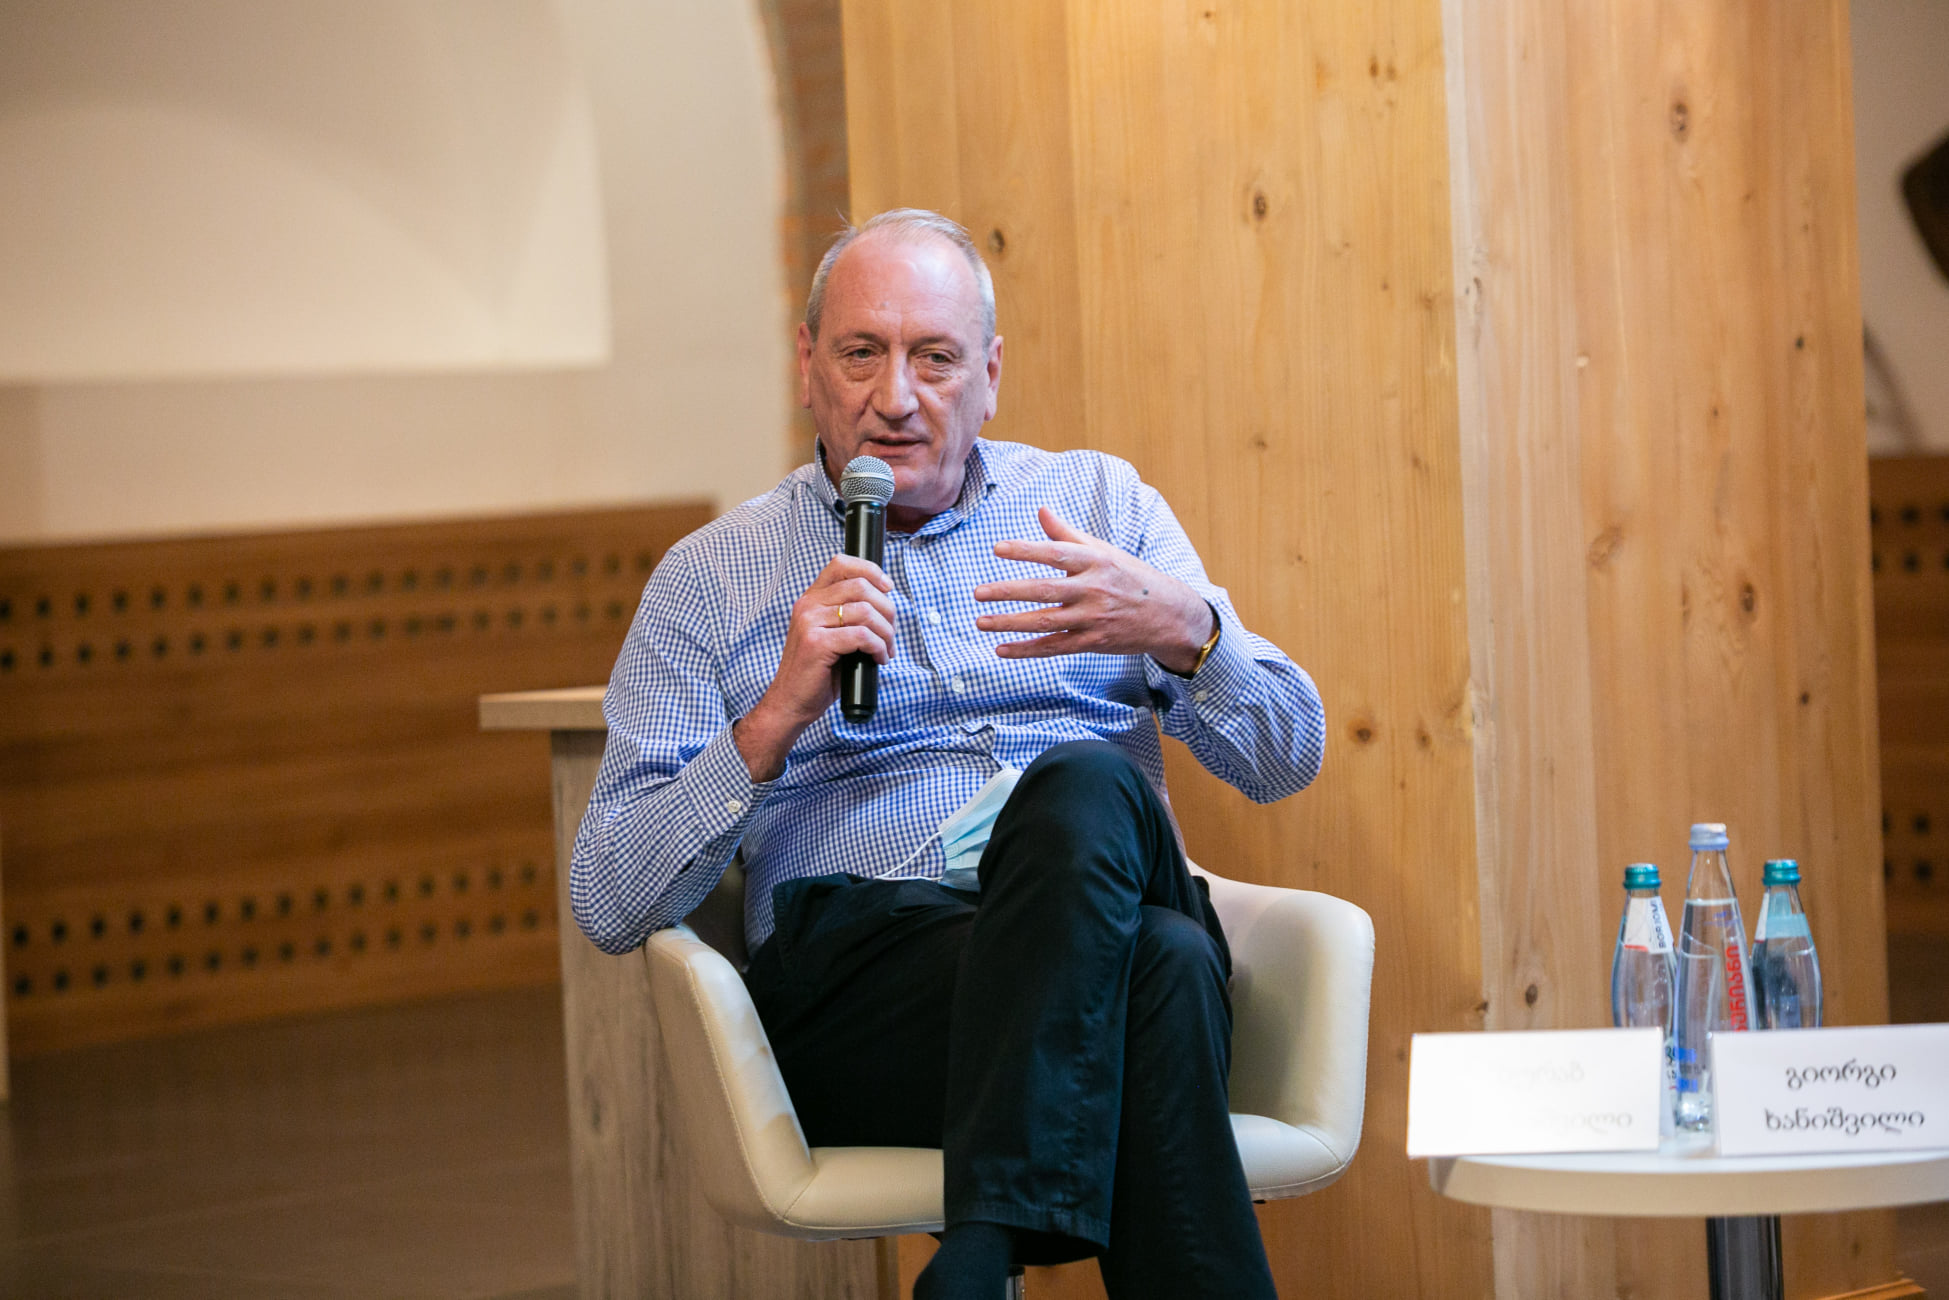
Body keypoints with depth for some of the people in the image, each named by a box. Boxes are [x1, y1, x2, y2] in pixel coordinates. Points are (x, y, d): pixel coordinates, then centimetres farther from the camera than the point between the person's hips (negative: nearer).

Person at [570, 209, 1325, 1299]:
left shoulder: (1103, 503, 20)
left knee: (1086, 785, -36)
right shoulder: (708, 581, 16)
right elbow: (611, 907, 6)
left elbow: (1286, 755, 11)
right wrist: (779, 713, -8)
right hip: (860, 954, -2)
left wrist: (1182, 629, -11)